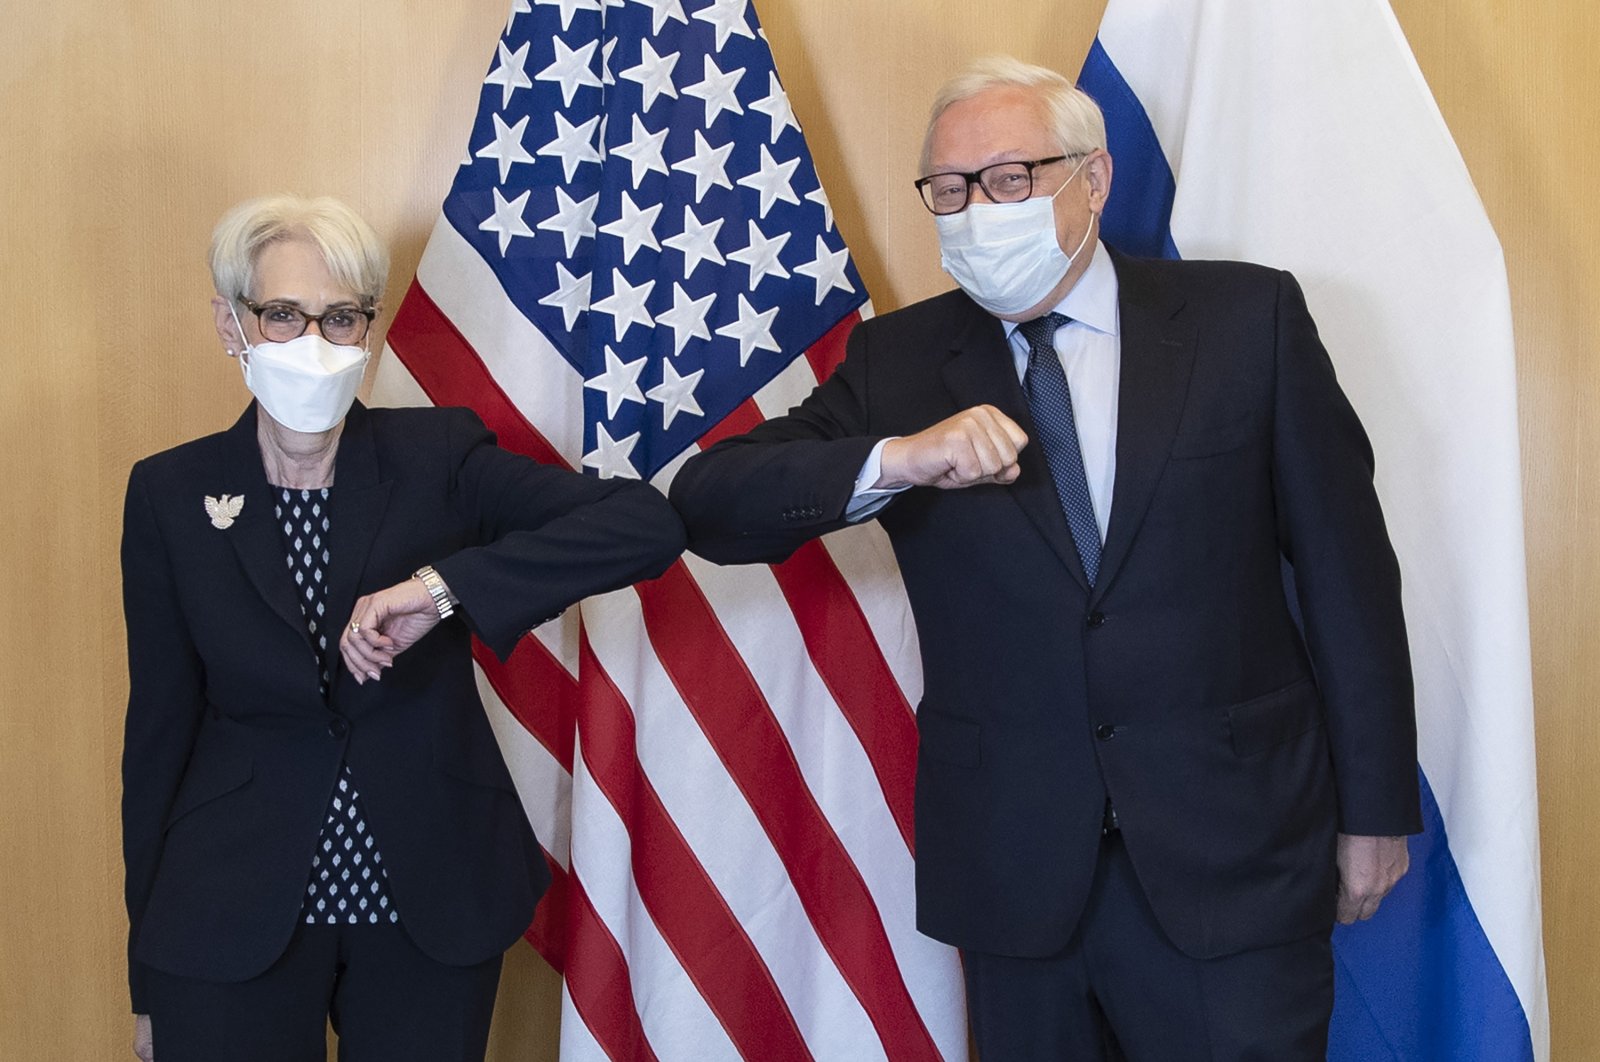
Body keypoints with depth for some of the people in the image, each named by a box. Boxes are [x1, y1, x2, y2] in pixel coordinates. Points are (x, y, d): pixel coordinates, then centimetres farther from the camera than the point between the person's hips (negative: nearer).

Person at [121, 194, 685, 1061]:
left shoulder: (438, 457, -7)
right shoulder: (170, 495, -3)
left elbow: (648, 525, -19)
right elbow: (159, 729, 2)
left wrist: (443, 586, -30)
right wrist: (149, 978, 4)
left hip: (434, 910, 0)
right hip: (230, 923, 0)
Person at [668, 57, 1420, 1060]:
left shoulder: (1248, 318, -1)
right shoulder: (898, 359, 2)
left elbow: (1345, 563, 2)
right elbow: (709, 505, -6)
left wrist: (1376, 807, 4)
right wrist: (893, 460, -23)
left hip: (1230, 858, -1)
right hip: (1012, 865, 2)